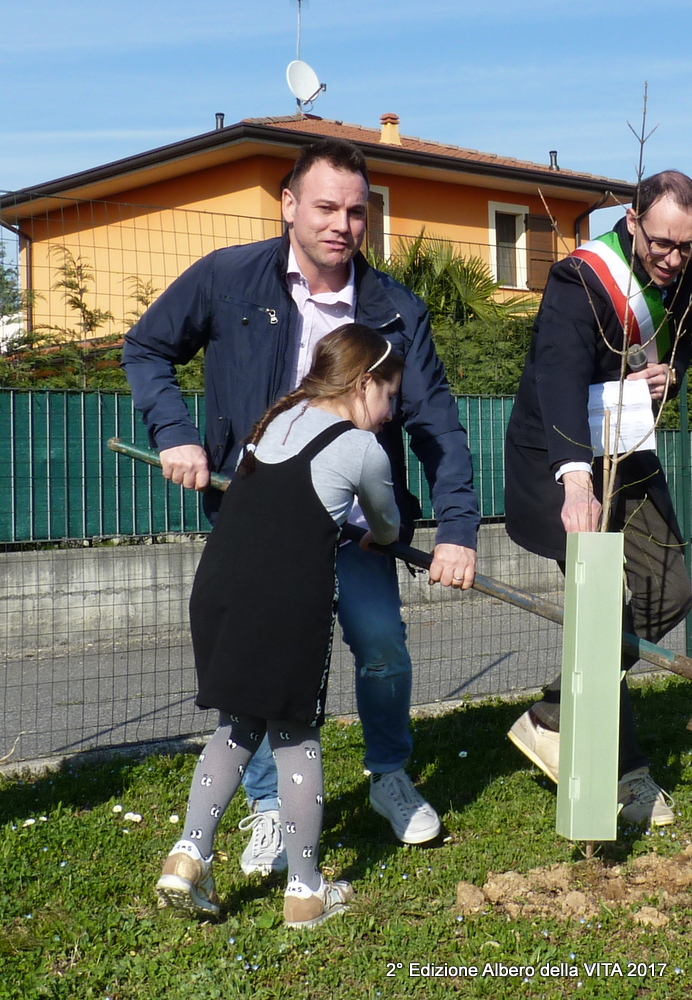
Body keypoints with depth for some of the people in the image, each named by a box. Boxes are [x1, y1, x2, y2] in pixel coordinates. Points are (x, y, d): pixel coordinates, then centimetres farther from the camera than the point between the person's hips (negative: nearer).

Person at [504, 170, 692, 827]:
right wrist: (576, 479, -56)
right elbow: (562, 378, -40)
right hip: (562, 462, -8)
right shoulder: (580, 283, -25)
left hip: (627, 456, 8)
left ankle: (554, 717, 14)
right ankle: (624, 768, 3)